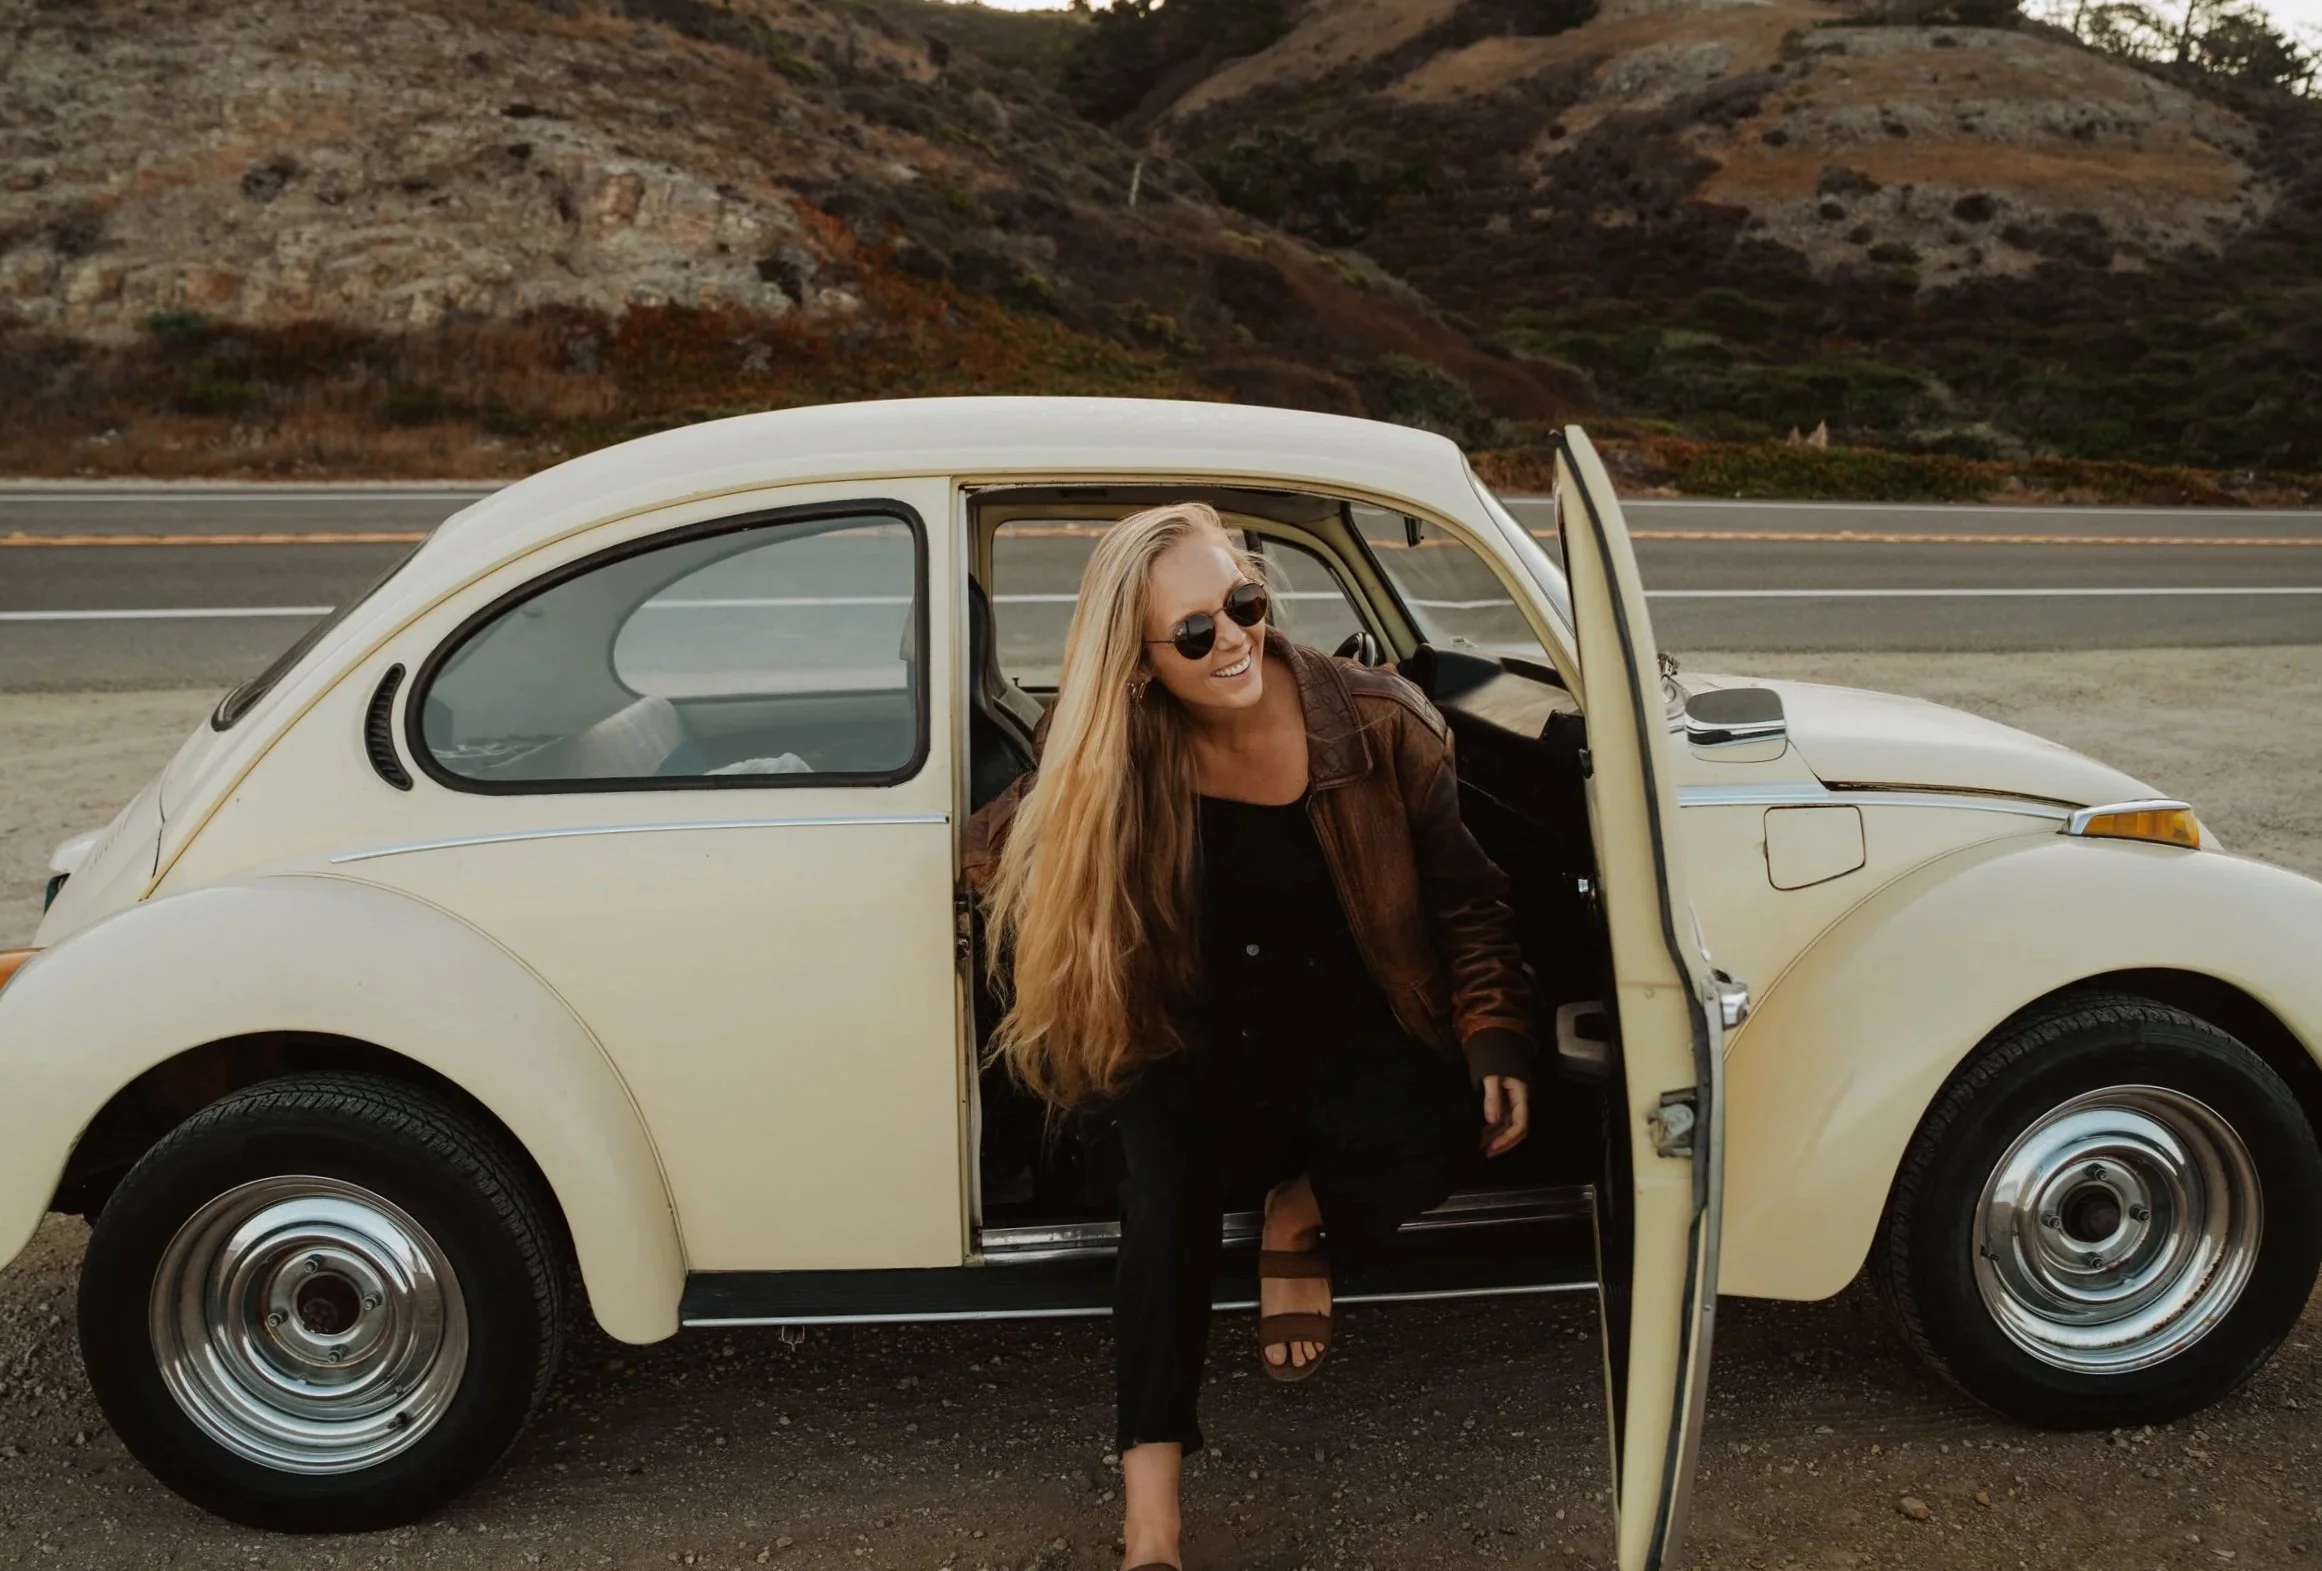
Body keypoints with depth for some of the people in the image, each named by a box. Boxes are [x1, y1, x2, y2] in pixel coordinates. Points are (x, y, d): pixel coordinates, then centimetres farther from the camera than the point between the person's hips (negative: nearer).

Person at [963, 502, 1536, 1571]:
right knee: (1165, 1162, -33)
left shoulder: (1378, 726, -12)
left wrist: (1496, 1047, -11)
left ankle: (1300, 1225, 3)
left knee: (1430, 1139, -33)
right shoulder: (1121, 754, -9)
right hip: (1200, 1048, 0)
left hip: (1355, 1040, 0)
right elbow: (998, 853, 4)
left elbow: (1466, 907, -1)